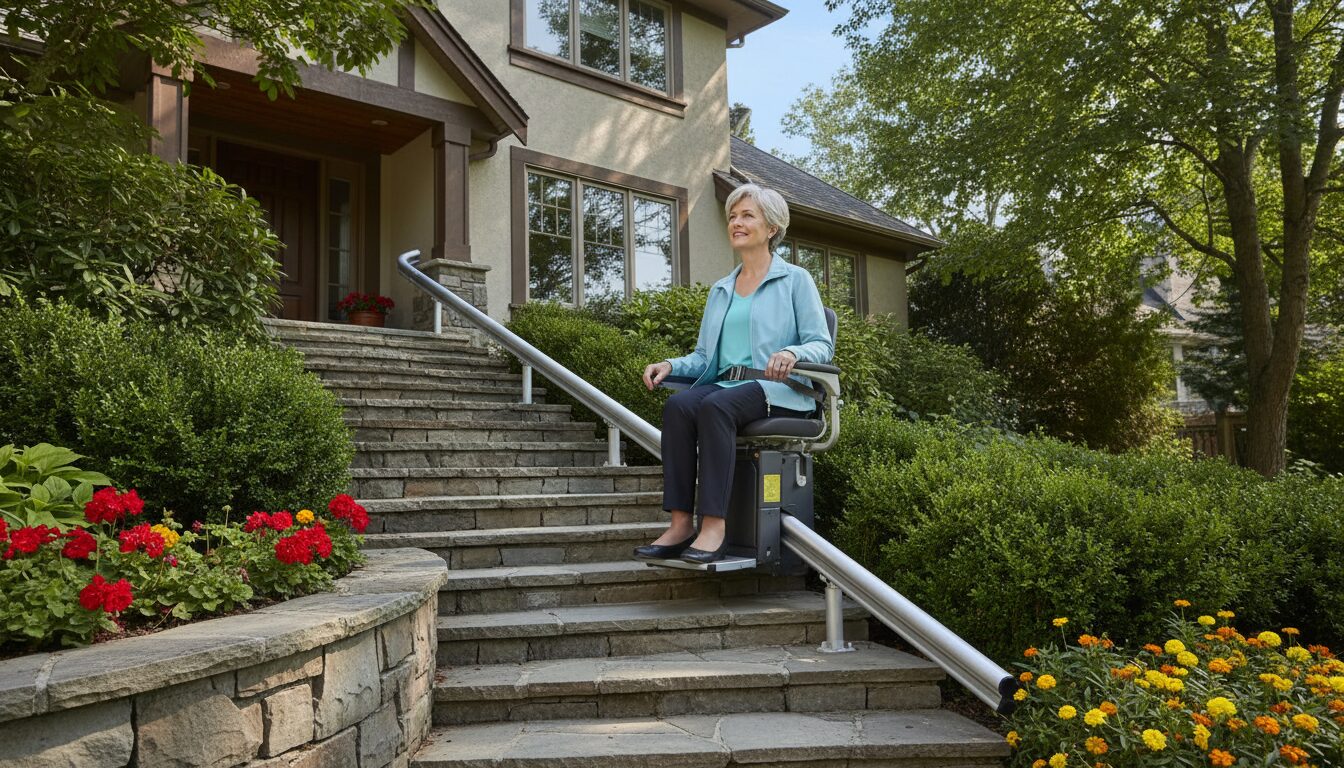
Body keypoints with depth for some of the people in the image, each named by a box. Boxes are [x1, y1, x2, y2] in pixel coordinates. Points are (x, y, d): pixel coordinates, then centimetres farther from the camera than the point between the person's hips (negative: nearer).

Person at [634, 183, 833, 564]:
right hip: (725, 384, 5)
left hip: (778, 390, -5)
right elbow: (704, 357, 21)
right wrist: (670, 364, 0)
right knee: (678, 405, -29)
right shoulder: (720, 290, 24)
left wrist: (792, 353, -23)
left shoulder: (795, 279, 9)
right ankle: (681, 523, -32)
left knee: (717, 406, -36)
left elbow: (821, 344, -1)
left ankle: (713, 526, -37)